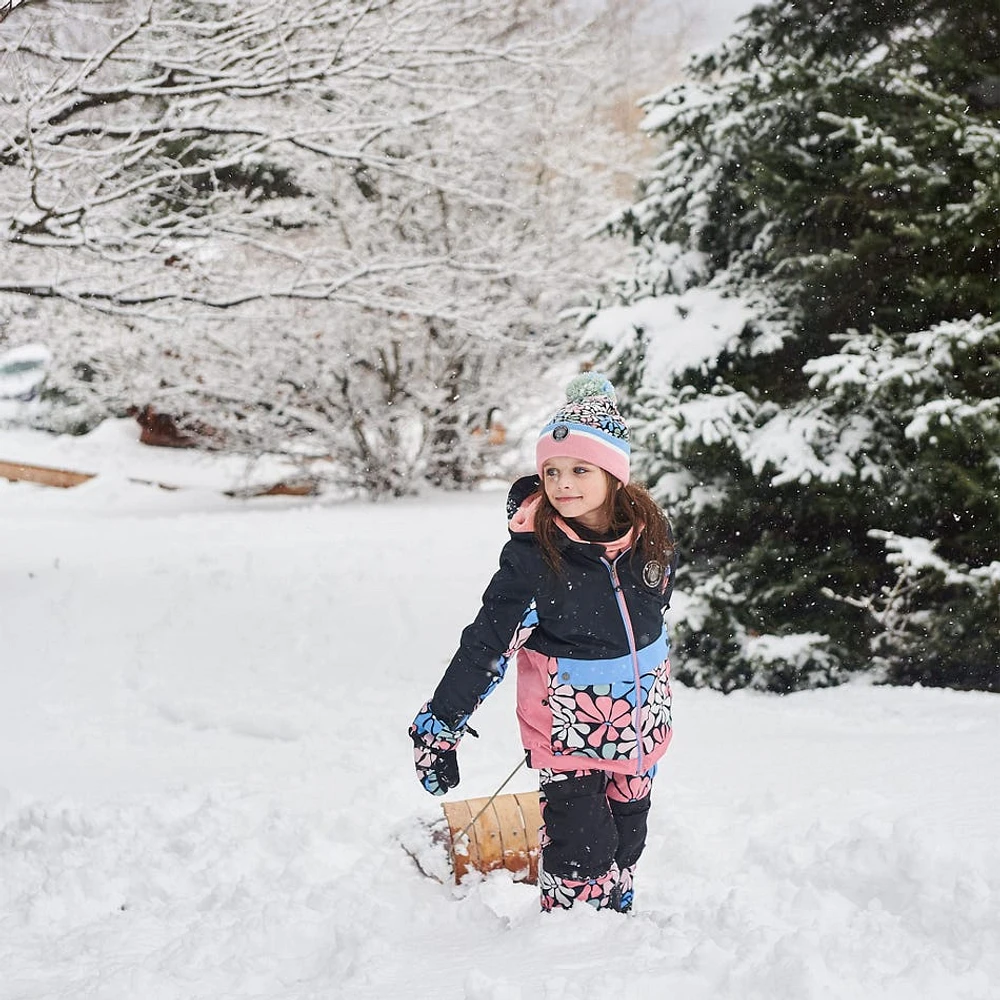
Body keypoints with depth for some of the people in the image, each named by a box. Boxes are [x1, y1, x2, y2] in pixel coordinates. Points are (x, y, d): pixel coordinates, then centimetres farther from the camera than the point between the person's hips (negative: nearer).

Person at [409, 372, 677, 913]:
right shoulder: (532, 551, -21)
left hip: (641, 717, 5)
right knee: (580, 850, -6)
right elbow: (487, 641, -19)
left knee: (627, 833, 19)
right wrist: (440, 722, -21)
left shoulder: (649, 529, -8)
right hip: (566, 723, -5)